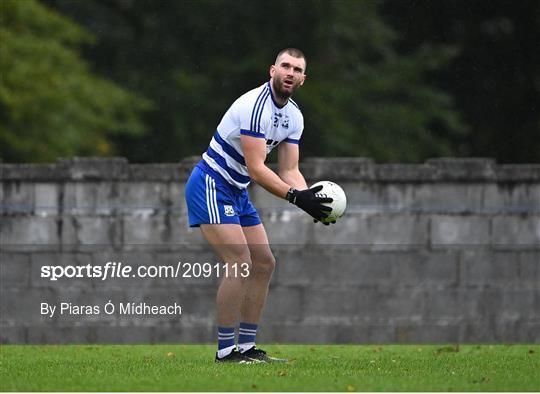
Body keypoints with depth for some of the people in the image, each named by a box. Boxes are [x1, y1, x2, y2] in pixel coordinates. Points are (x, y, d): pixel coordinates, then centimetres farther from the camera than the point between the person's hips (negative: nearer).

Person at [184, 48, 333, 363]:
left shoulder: (294, 115, 6)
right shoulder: (256, 105, -23)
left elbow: (290, 171, 4)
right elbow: (256, 169, -27)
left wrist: (310, 198, -15)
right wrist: (296, 196, -32)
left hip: (237, 193, 10)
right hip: (211, 186, -10)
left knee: (264, 264, 8)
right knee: (240, 264, -19)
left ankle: (247, 346, 14)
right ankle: (226, 349, -15)